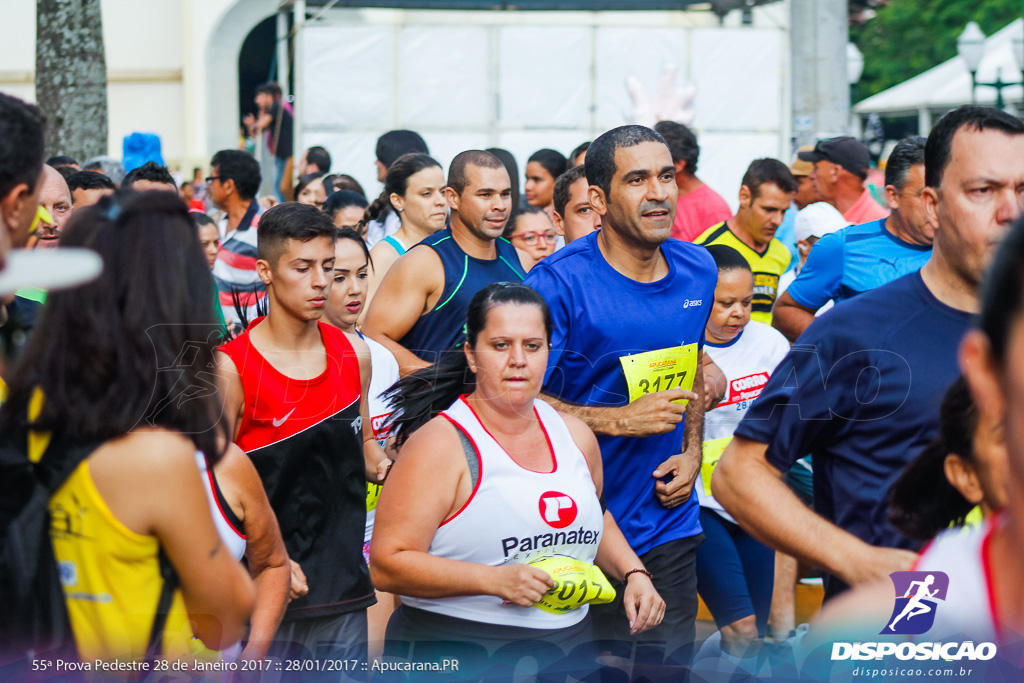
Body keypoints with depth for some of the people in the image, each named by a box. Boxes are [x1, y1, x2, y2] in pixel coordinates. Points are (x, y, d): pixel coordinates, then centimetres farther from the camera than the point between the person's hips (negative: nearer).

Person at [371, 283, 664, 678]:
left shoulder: (574, 435, 8)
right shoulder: (439, 444, -13)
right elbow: (386, 565, -19)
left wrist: (634, 573, 10)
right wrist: (494, 579, -26)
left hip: (568, 645, 6)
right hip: (457, 656, -6)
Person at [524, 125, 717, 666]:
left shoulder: (698, 270, 5)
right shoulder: (558, 284, -15)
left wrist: (692, 451, 6)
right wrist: (622, 421, -19)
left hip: (670, 524, 5)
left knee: (672, 663, 9)